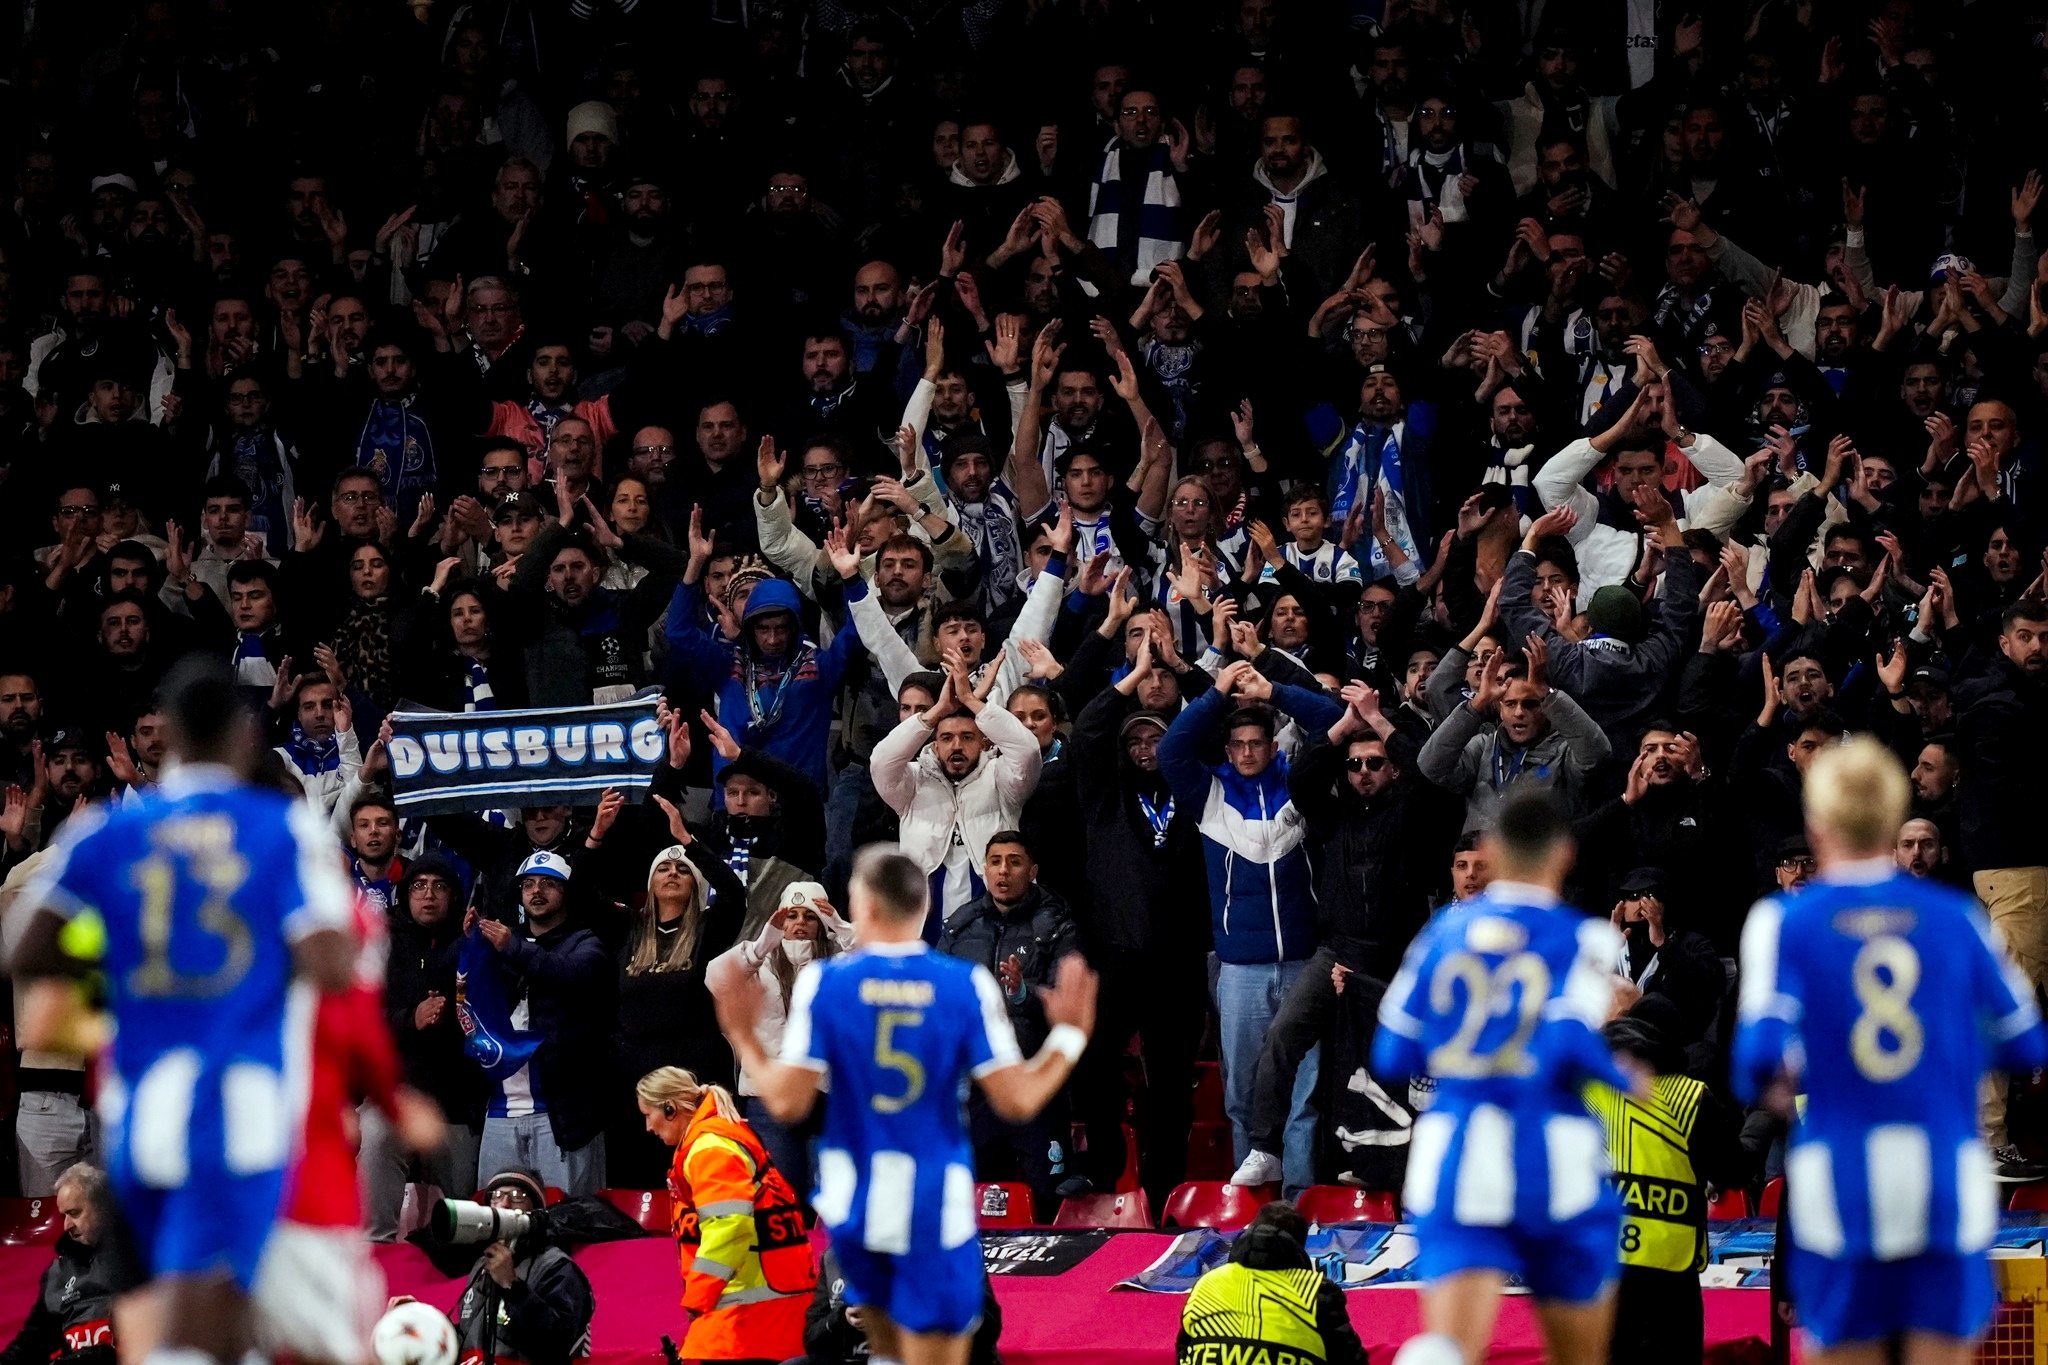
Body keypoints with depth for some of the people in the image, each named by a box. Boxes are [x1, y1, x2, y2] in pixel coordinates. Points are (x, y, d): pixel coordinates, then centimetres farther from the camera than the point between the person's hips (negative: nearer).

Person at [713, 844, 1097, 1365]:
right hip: (936, 1206, -2)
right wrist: (1069, 1036, 9)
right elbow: (1018, 1100, -8)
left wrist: (743, 1038, 9)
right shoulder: (968, 985, -8)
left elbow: (788, 1102, -9)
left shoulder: (824, 981, -7)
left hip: (854, 1200, 2)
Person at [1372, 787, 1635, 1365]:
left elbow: (1392, 1058, 12)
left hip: (1455, 1155, 2)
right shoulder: (1582, 938, -1)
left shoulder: (1443, 932, 10)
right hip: (1554, 1161, -2)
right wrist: (1624, 1080, 4)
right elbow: (1570, 1044, -16)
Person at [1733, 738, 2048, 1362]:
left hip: (1842, 1187, -1)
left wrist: (1766, 1083, 10)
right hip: (1948, 1182, 1)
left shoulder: (1783, 921, -2)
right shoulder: (1958, 917, 4)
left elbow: (1761, 1052, -12)